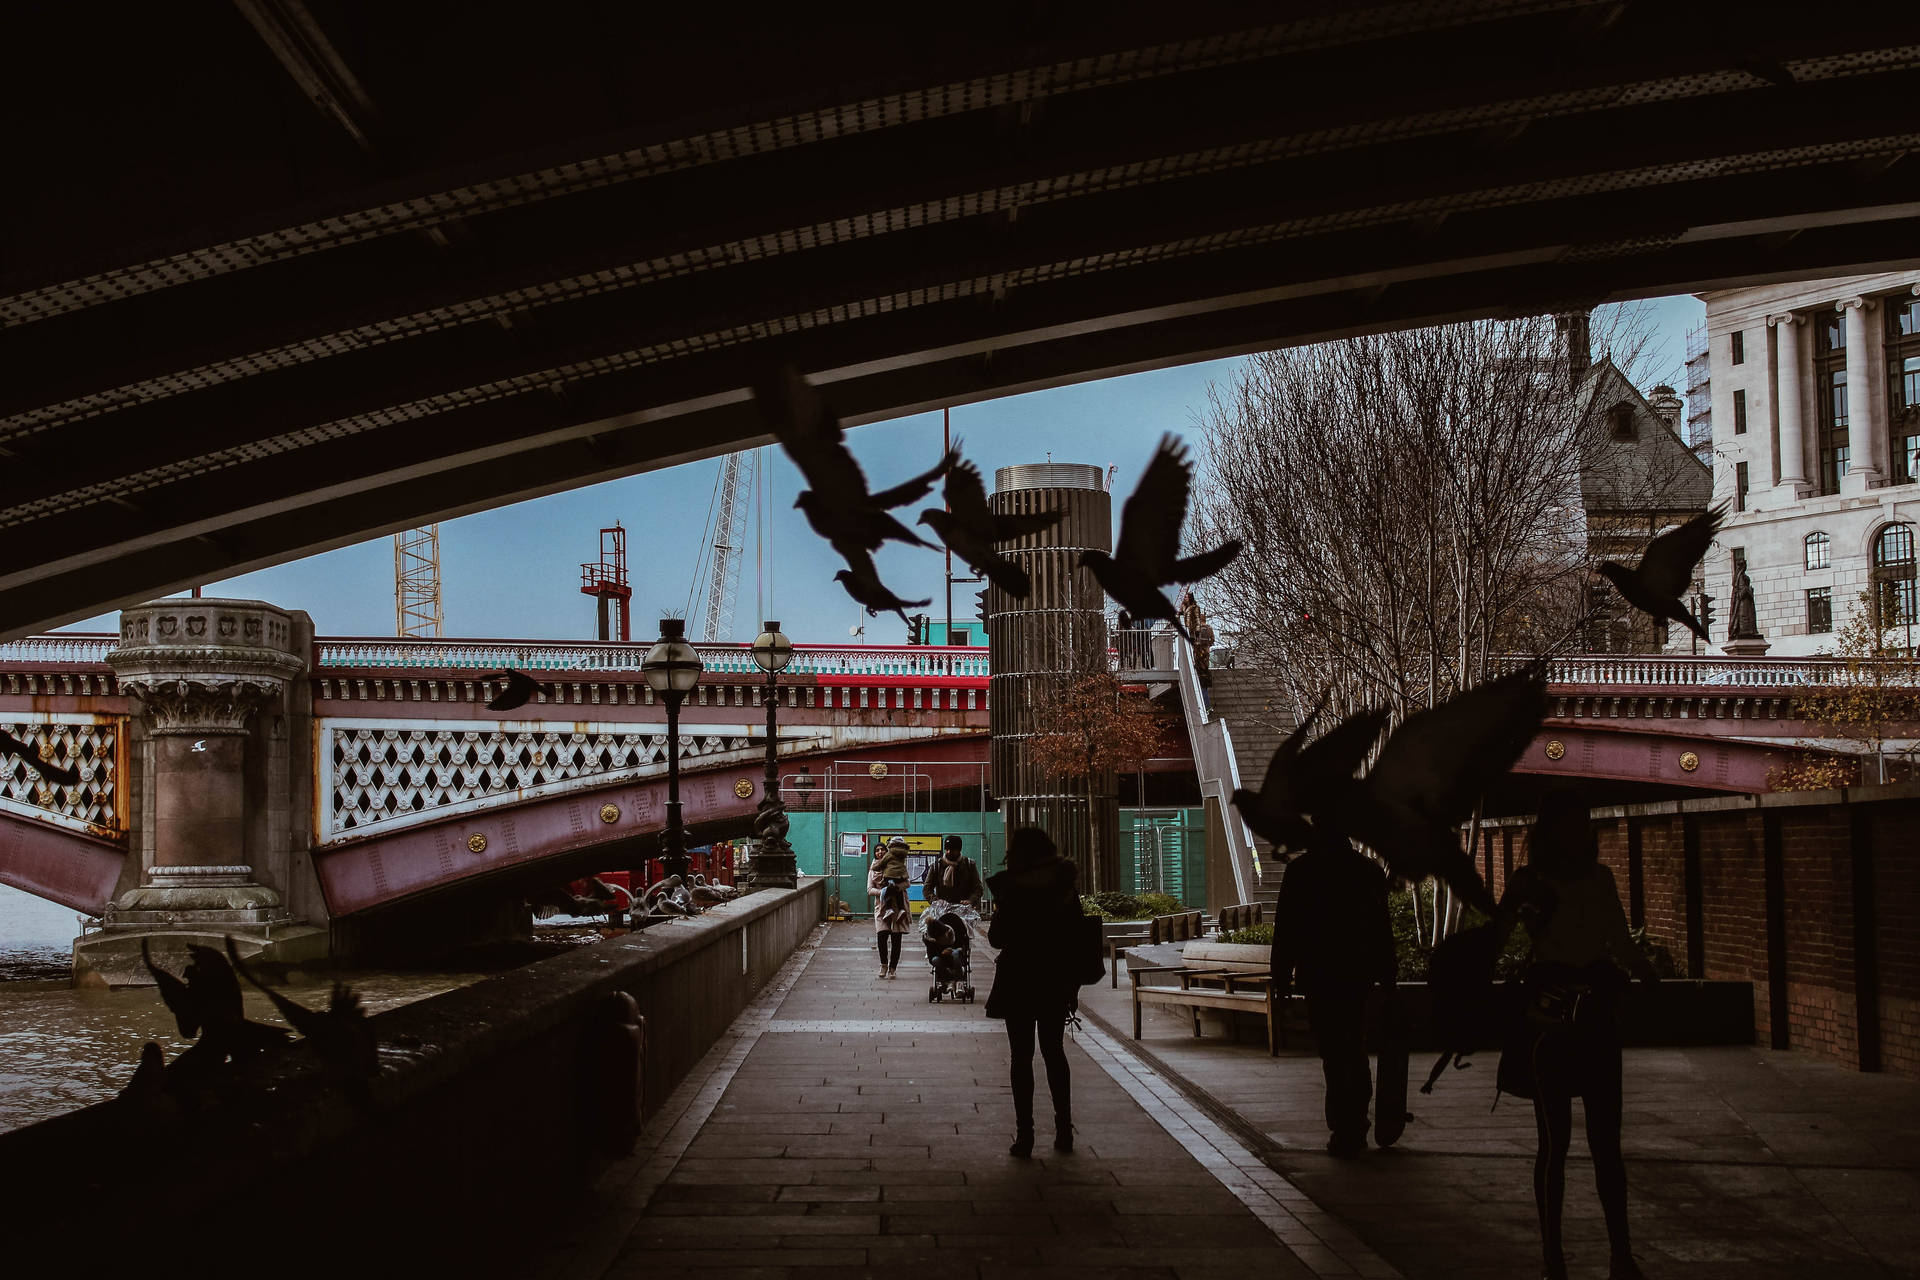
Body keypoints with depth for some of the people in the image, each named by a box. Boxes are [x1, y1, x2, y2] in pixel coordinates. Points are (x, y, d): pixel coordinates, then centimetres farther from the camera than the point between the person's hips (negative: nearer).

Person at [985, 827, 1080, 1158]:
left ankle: (1024, 1135, -1)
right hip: (1057, 981, 4)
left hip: (1019, 982, -4)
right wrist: (1073, 986, 10)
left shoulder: (1012, 888, -13)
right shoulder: (1065, 887, 0)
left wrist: (997, 915, 11)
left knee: (1021, 1057, 2)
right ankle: (1064, 1130, 16)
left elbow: (997, 939, -10)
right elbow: (1076, 936, 3)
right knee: (1054, 1053, 16)